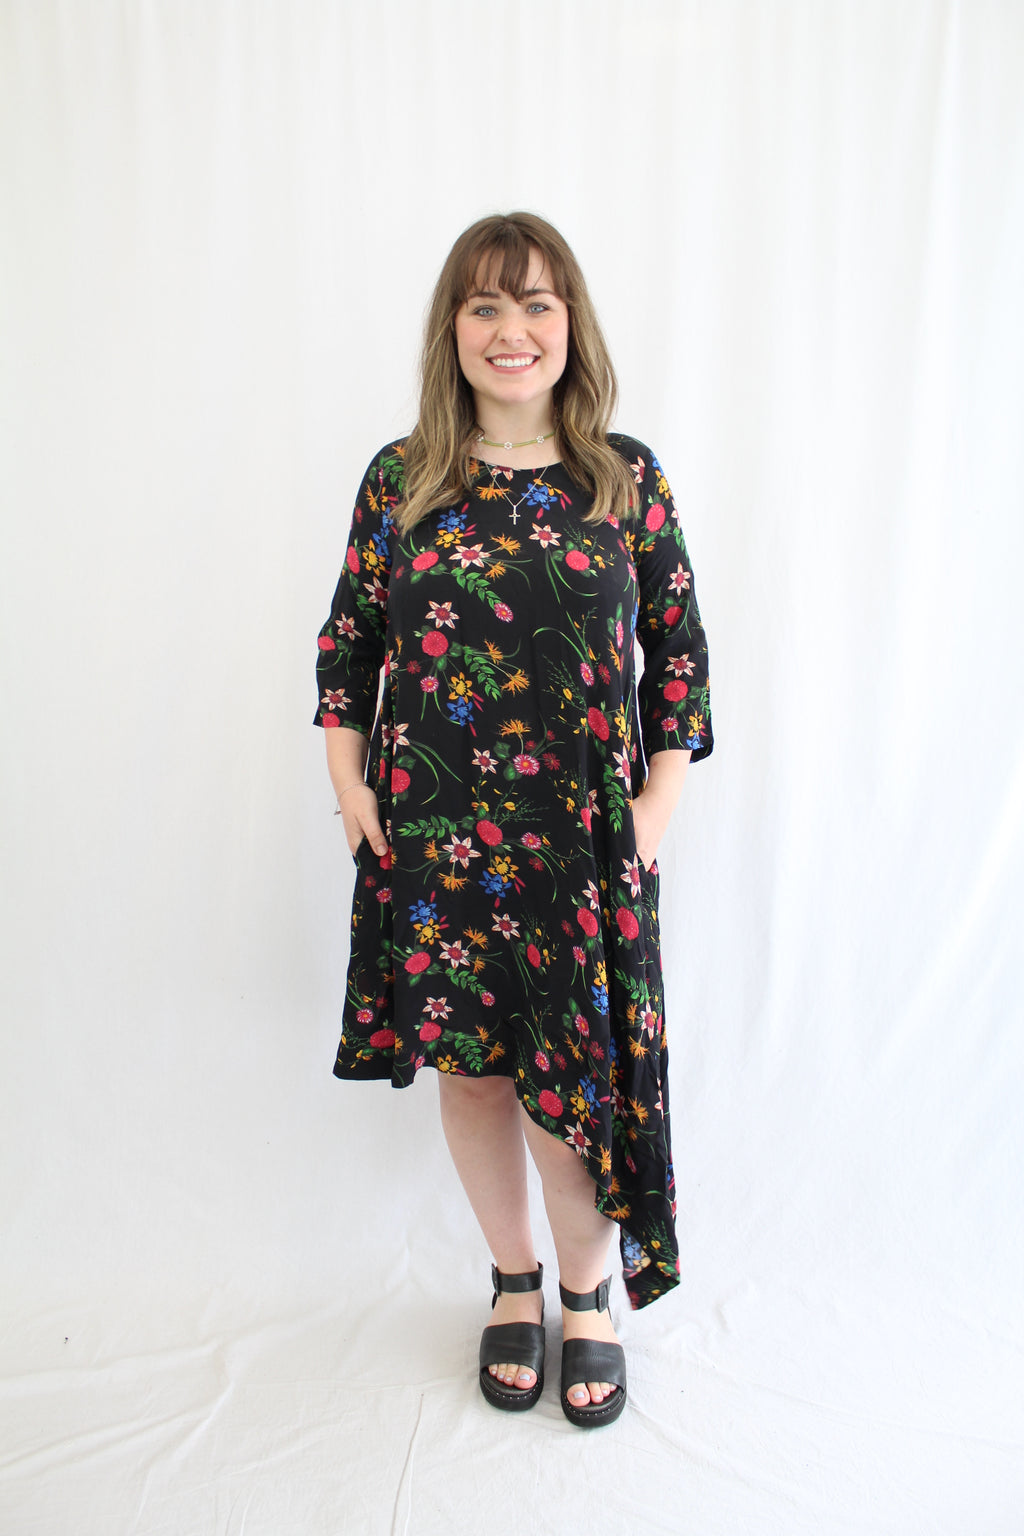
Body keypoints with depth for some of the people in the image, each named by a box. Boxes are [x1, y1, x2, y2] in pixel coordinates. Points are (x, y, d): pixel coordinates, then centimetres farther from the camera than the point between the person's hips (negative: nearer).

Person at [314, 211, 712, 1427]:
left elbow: (679, 648, 4)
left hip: (585, 839, -1)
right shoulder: (399, 480, 4)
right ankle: (514, 1283, 37)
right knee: (469, 1065, 12)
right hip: (433, 836, 2)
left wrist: (659, 800, -3)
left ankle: (587, 1293, 32)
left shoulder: (629, 477, 2)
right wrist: (348, 782, 0)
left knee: (573, 1077, 3)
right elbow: (347, 640, 10)